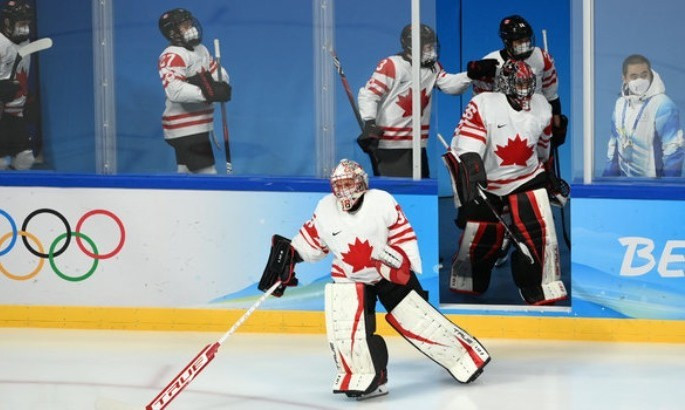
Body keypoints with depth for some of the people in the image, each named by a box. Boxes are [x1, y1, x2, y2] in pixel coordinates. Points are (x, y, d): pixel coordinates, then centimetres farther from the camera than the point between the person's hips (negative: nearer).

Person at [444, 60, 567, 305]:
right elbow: (467, 147, -22)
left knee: (540, 233, -10)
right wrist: (472, 175, -35)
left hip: (527, 179, 3)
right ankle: (465, 286, 28)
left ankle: (543, 292, -3)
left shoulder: (541, 107, 1)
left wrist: (550, 178, 26)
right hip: (487, 183, -3)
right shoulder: (483, 105, -16)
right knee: (481, 239, 4)